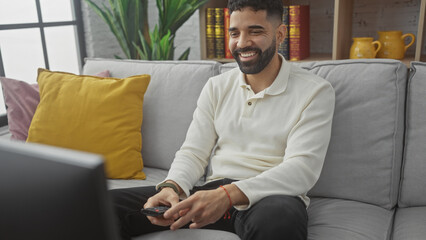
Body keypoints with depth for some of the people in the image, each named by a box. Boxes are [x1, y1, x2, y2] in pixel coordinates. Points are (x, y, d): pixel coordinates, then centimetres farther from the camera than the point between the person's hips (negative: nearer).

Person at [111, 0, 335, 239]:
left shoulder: (315, 91, -2)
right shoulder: (216, 87, 13)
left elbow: (302, 168, -14)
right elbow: (194, 152, 9)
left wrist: (228, 194, -28)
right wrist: (171, 187, -15)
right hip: (213, 193, 4)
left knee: (279, 219, -43)